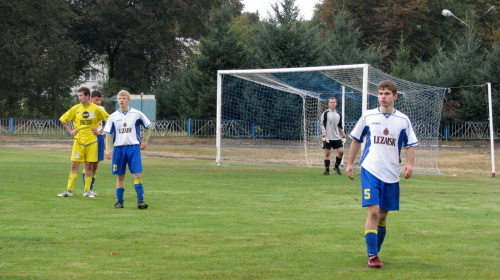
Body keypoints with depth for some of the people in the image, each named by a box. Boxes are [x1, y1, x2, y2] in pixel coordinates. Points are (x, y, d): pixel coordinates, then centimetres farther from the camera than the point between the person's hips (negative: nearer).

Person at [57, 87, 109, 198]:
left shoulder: (96, 109, -3)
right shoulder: (75, 109, 2)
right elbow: (63, 119, 13)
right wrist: (70, 131, 4)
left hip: (91, 141, -1)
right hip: (79, 141, 1)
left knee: (89, 166, 2)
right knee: (74, 165, -2)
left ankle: (87, 190, 10)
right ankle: (69, 190, 0)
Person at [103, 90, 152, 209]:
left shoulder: (137, 114, 0)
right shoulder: (113, 117, 4)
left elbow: (148, 127, 13)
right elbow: (108, 134, 5)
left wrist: (144, 141, 7)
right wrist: (108, 149, -5)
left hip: (133, 147, -2)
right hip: (118, 148, 2)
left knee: (137, 174, -10)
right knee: (120, 176, 6)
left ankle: (140, 200, -7)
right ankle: (119, 201, 13)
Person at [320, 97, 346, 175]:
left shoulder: (339, 114, 12)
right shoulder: (325, 113, -2)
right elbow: (322, 125, -6)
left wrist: (343, 136, 15)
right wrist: (323, 135, -17)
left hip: (337, 137, 4)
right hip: (328, 138, -4)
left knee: (341, 151, -6)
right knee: (327, 153, -3)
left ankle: (336, 167, 13)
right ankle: (327, 170, 4)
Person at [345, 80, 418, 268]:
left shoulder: (403, 120, 5)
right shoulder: (368, 117, 3)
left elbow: (410, 145, 8)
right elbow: (356, 140, 13)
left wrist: (409, 164, -9)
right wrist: (350, 163, 13)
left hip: (391, 174, 2)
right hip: (370, 170, -2)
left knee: (383, 215, 10)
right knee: (373, 211, -15)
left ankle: (376, 251, 26)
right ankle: (372, 256, -15)